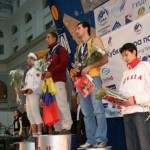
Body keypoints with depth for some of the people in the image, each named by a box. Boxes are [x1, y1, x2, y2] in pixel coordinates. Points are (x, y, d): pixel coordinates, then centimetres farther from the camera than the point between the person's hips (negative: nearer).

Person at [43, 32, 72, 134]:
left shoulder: (60, 49, 2)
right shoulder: (49, 53, 27)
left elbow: (64, 63, -12)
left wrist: (51, 72, -18)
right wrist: (45, 73, 4)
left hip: (58, 80, -9)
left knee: (61, 103, -13)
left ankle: (66, 127, -13)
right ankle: (58, 128, 8)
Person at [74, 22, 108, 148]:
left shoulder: (95, 40, 6)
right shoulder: (79, 47, 25)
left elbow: (105, 58, -5)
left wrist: (89, 67, -16)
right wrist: (76, 70, 4)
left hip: (93, 78, -7)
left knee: (98, 110, -11)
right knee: (87, 113, 2)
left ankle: (101, 139, -13)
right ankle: (91, 140, 2)